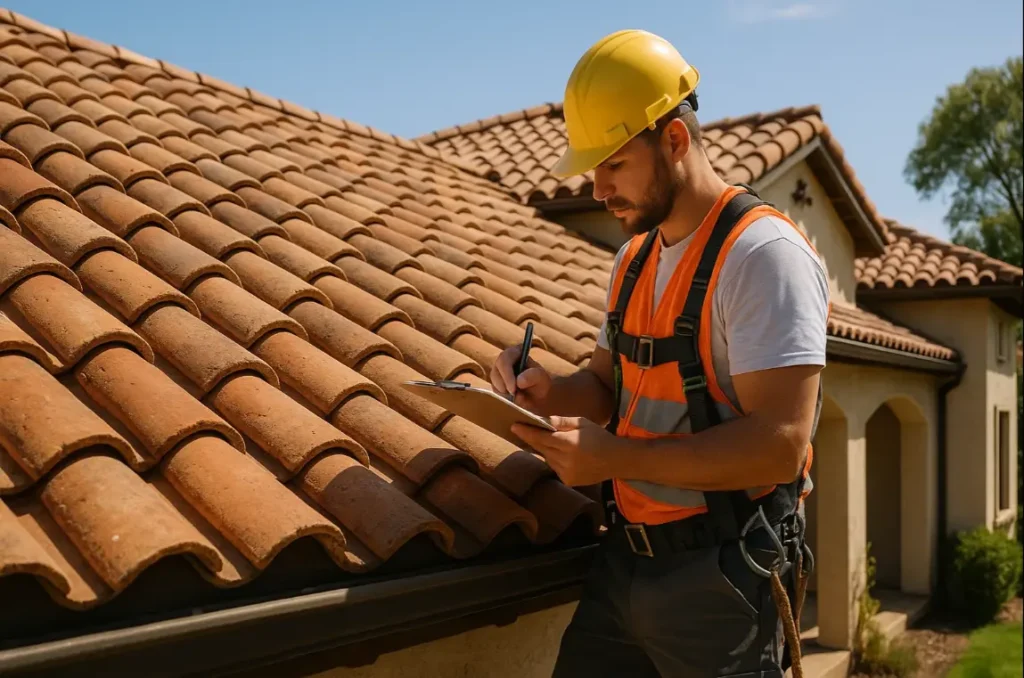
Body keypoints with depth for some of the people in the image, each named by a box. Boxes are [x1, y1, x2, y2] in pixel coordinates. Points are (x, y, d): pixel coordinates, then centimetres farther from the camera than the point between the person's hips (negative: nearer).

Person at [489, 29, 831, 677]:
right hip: (624, 557, 7)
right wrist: (549, 392, -2)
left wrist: (615, 458, -22)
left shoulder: (762, 252, -16)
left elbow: (779, 444, -22)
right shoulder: (635, 258, 11)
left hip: (719, 575, -7)